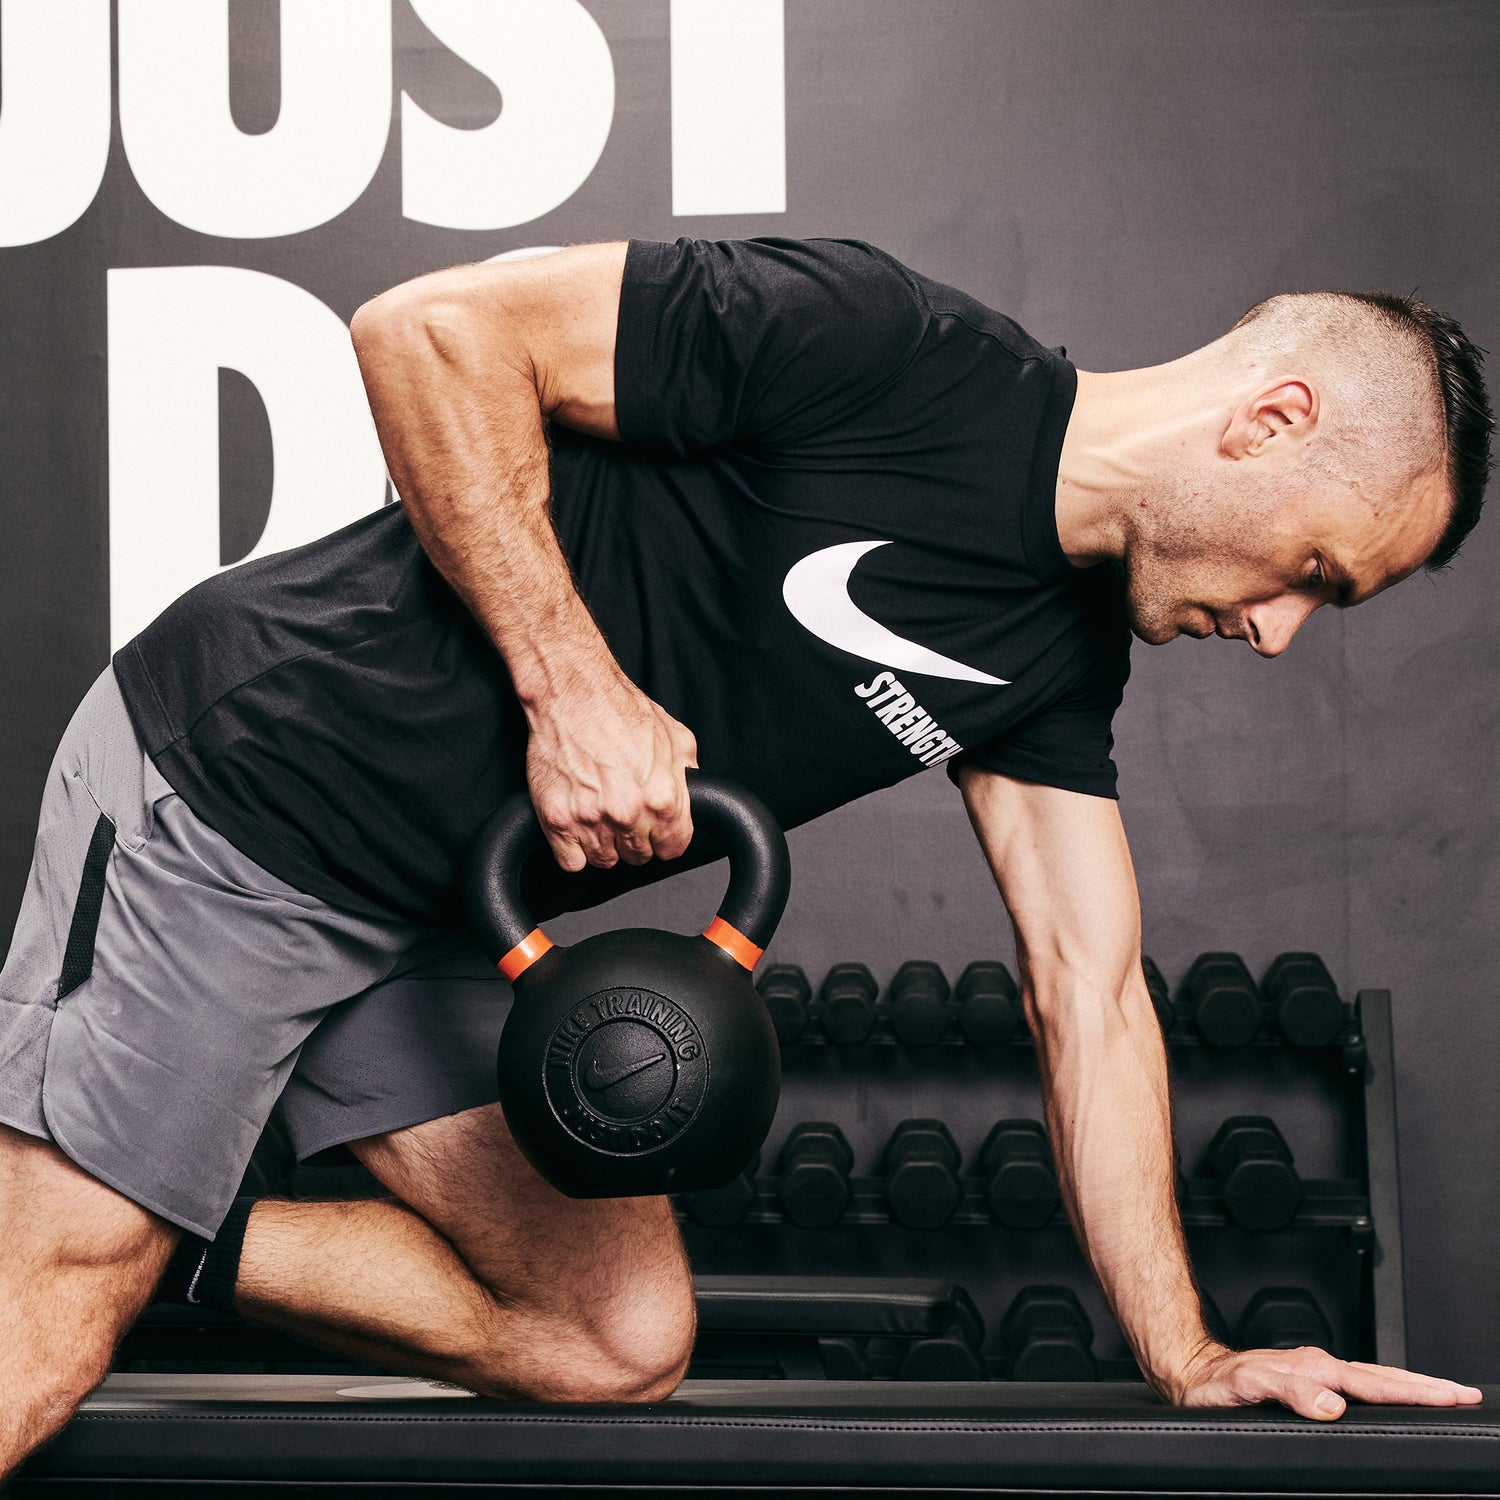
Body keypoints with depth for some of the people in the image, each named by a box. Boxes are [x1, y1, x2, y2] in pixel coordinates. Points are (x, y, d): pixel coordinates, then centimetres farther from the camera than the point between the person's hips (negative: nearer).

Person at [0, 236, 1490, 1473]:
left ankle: (168, 1239, 7)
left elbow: (1088, 994, 8)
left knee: (619, 1340, 2)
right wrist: (573, 685, -24)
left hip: (433, 923, 8)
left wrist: (1189, 1362, 3)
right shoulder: (884, 351, -20)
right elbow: (430, 329, -21)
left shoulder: (1063, 651, 6)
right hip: (234, 780, -8)